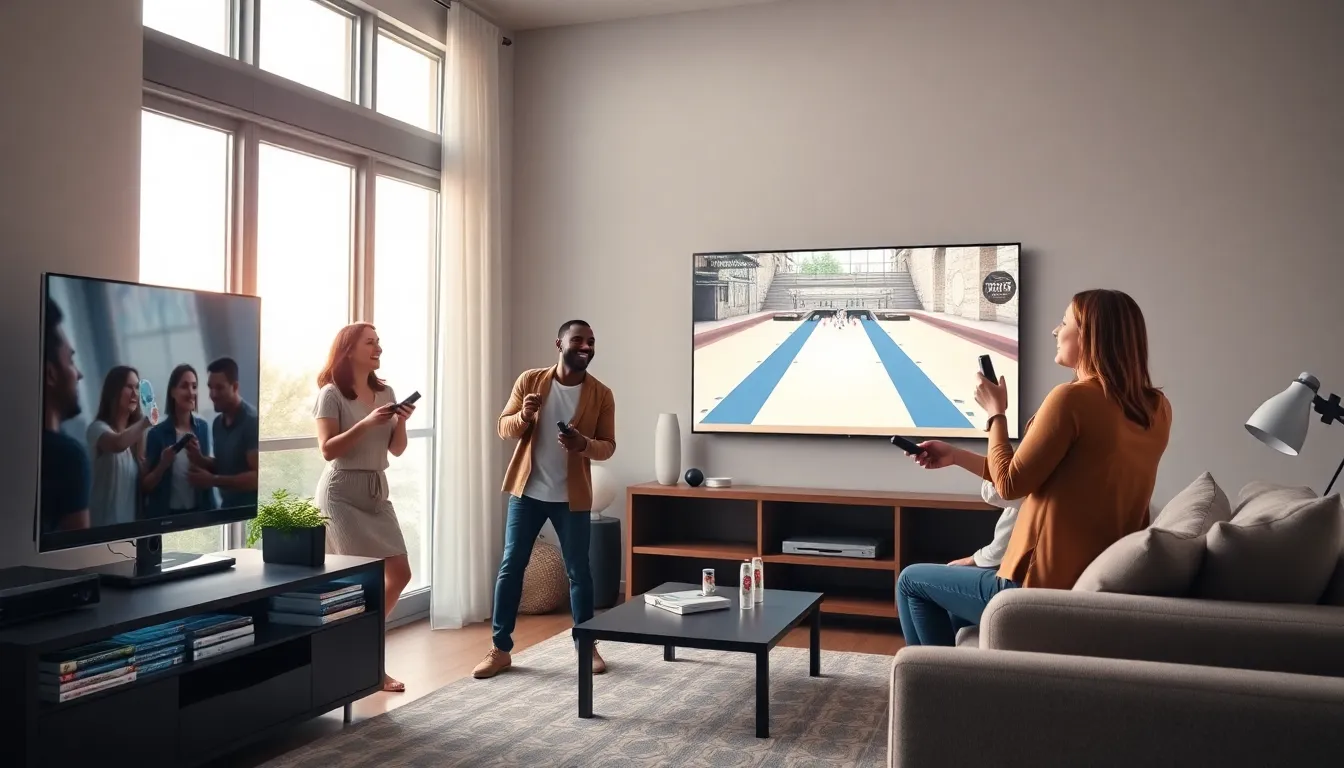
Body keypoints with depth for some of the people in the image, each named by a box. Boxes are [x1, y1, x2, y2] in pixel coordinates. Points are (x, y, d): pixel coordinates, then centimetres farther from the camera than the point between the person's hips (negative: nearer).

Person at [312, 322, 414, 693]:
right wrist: (367, 422, -25)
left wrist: (401, 421, -9)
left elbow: (397, 449, 10)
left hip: (377, 492, 7)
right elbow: (328, 450, -16)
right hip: (342, 493, -7)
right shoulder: (332, 394, -8)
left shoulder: (385, 392, 10)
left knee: (399, 573, 4)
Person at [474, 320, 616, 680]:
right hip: (527, 491, 0)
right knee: (510, 566, 3)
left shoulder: (601, 394, -2)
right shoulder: (529, 380, -1)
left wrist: (584, 444, -22)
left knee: (578, 571, 6)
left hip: (572, 496, 0)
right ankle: (500, 649, 13)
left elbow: (608, 446, 0)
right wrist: (523, 416, -20)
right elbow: (504, 428, 2)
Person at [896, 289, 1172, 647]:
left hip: (1048, 589, -8)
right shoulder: (1156, 409, 5)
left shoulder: (1073, 398, -20)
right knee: (955, 575, 29)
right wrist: (955, 456, 14)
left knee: (912, 581, 12)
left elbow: (1011, 484, -12)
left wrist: (996, 412, 1)